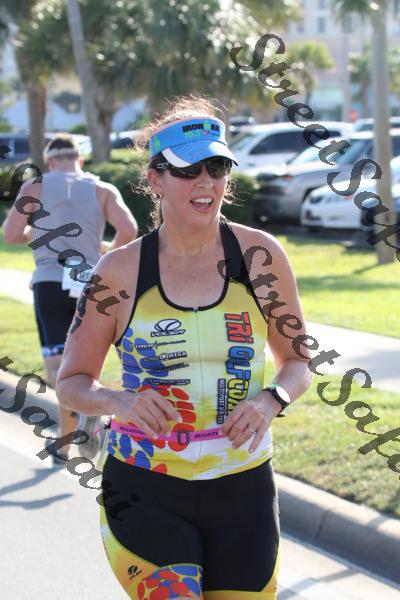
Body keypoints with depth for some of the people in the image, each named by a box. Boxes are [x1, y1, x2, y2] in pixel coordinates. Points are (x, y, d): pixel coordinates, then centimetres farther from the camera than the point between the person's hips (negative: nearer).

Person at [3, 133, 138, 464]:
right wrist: (111, 250, 16)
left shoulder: (35, 186, 7)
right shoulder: (103, 189, 8)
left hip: (50, 283, -2)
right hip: (90, 286, 2)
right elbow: (129, 231, -6)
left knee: (58, 368, -7)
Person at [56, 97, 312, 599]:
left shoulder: (260, 256, -1)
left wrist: (271, 400, -11)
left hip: (243, 491, 2)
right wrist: (119, 401, -16)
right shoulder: (120, 271, -3)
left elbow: (298, 359, 10)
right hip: (144, 493, -2)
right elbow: (71, 382, 4)